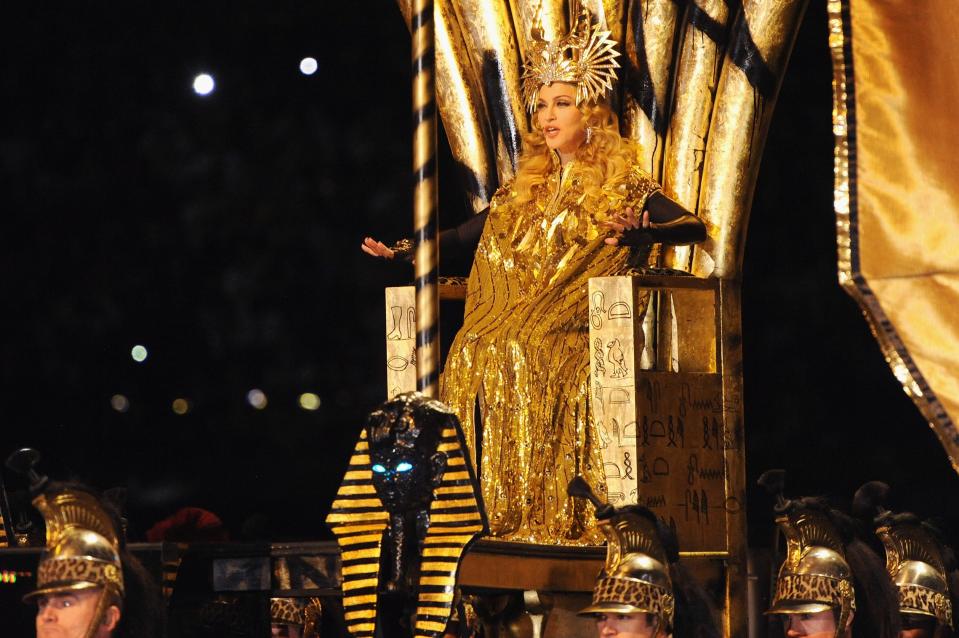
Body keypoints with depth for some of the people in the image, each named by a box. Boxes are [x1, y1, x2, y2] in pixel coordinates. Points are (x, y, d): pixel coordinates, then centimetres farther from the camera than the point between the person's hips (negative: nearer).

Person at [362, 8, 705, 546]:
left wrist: (642, 228, -26)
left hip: (575, 335, -5)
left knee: (525, 359, -31)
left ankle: (554, 520, -29)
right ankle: (494, 519, -18)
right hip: (511, 326, 5)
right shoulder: (524, 191, 21)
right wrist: (401, 252, 20)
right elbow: (468, 235, 29)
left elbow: (695, 227, -8)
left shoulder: (625, 188, 5)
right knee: (474, 356, -21)